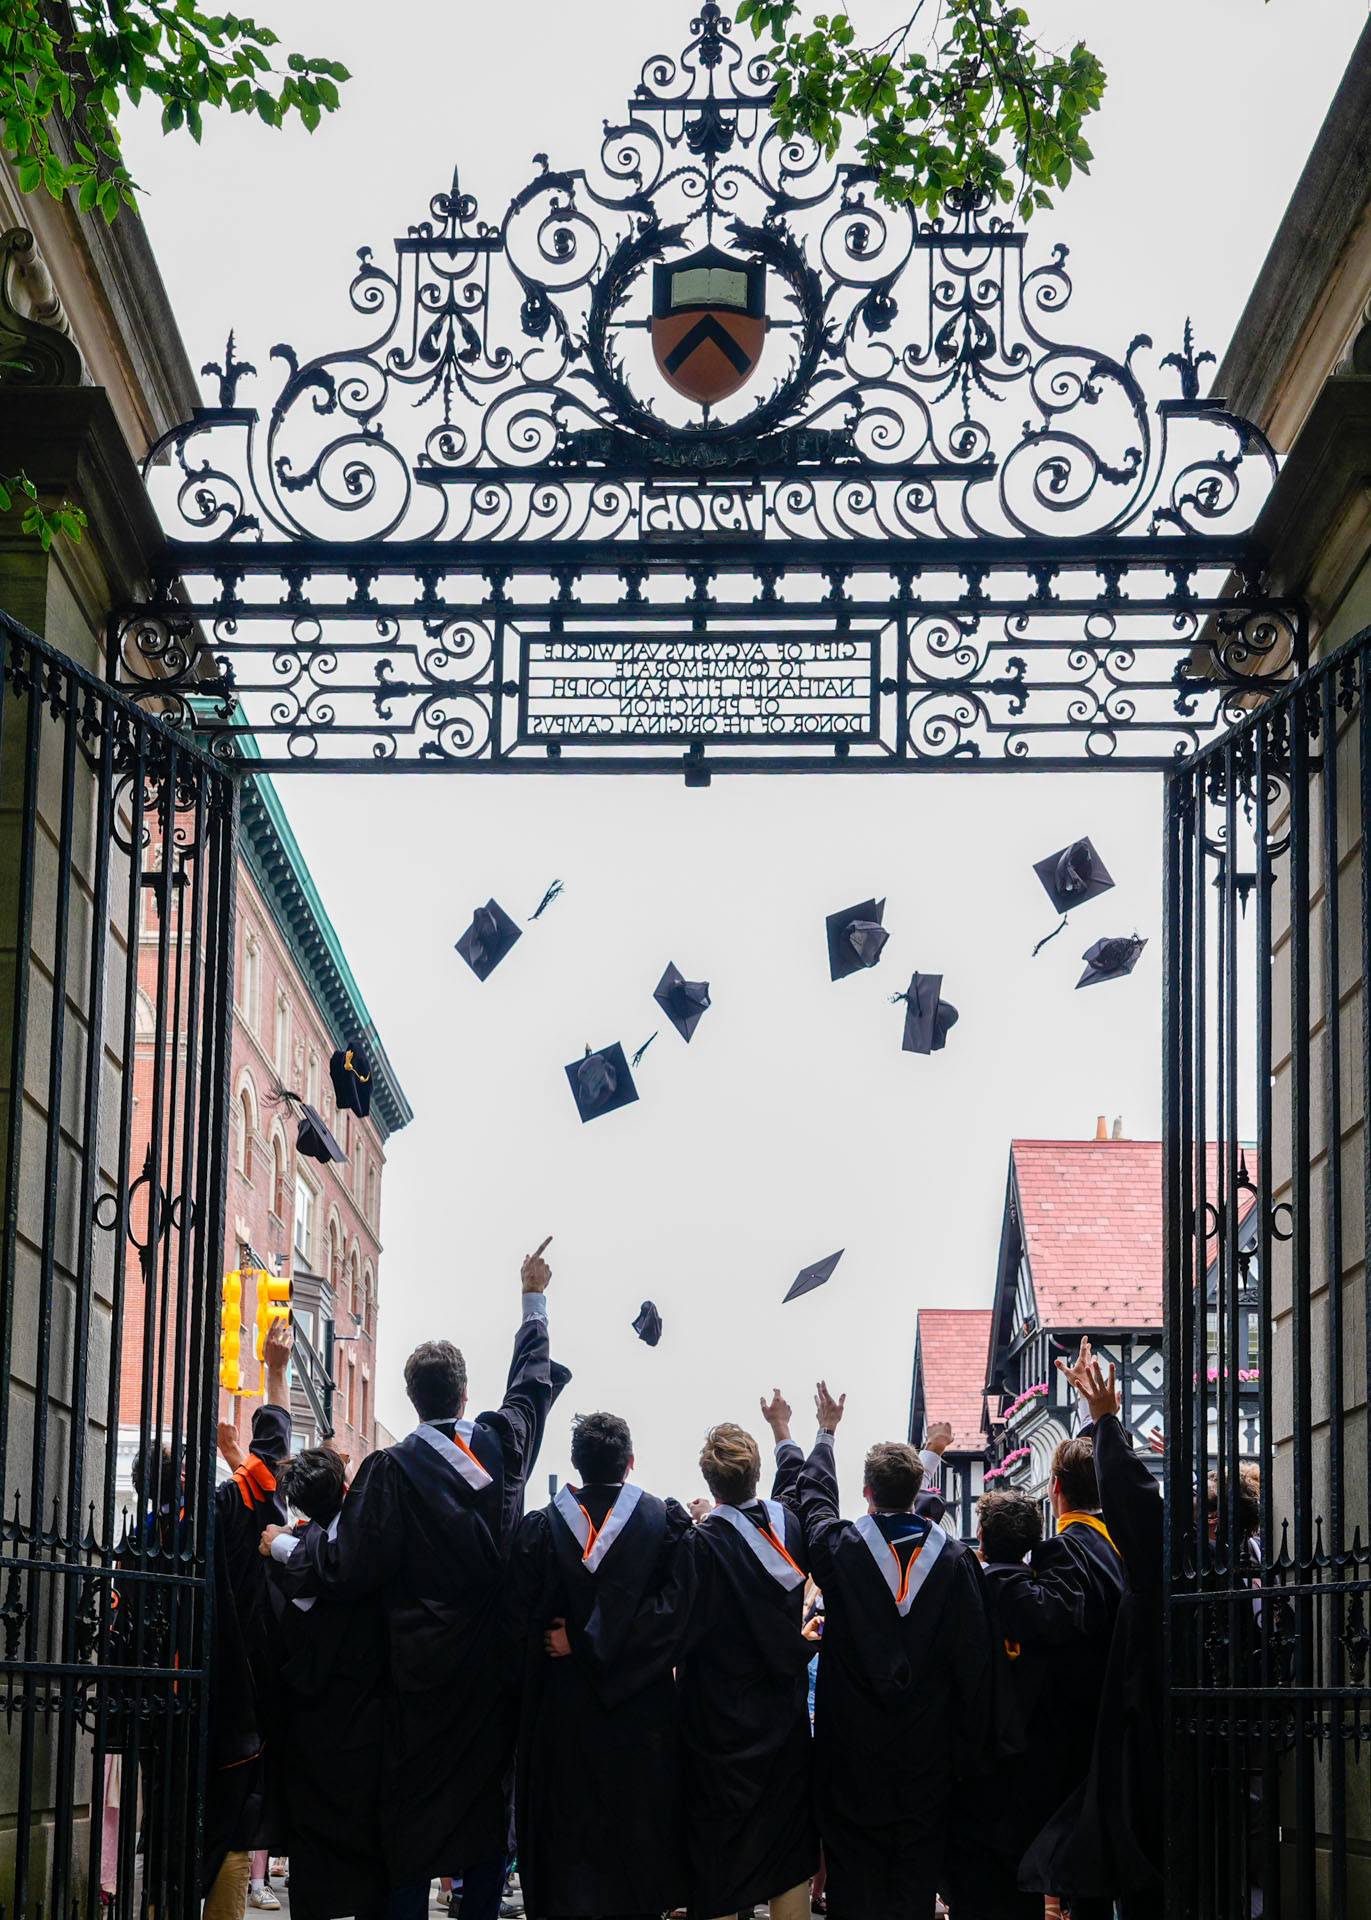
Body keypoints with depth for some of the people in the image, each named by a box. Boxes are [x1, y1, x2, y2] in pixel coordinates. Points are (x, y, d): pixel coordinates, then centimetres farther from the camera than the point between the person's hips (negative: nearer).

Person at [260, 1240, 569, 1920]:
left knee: (411, 1814, 1)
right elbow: (534, 1380, 21)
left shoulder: (392, 1469, -12)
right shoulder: (503, 1442, 1)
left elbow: (352, 1567, -12)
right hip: (493, 1665, 4)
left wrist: (287, 1546, 5)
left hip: (421, 1669, -4)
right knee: (485, 1805, 8)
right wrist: (534, 1298, 35)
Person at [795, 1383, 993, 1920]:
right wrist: (970, 1750, 2)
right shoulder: (955, 1559, -6)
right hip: (926, 1749, 1)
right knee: (917, 1876, 6)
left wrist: (826, 1431, 33)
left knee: (854, 1875, 4)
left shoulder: (840, 1549, -7)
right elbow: (973, 1659, -5)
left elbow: (815, 1495, 16)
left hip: (852, 1746, -1)